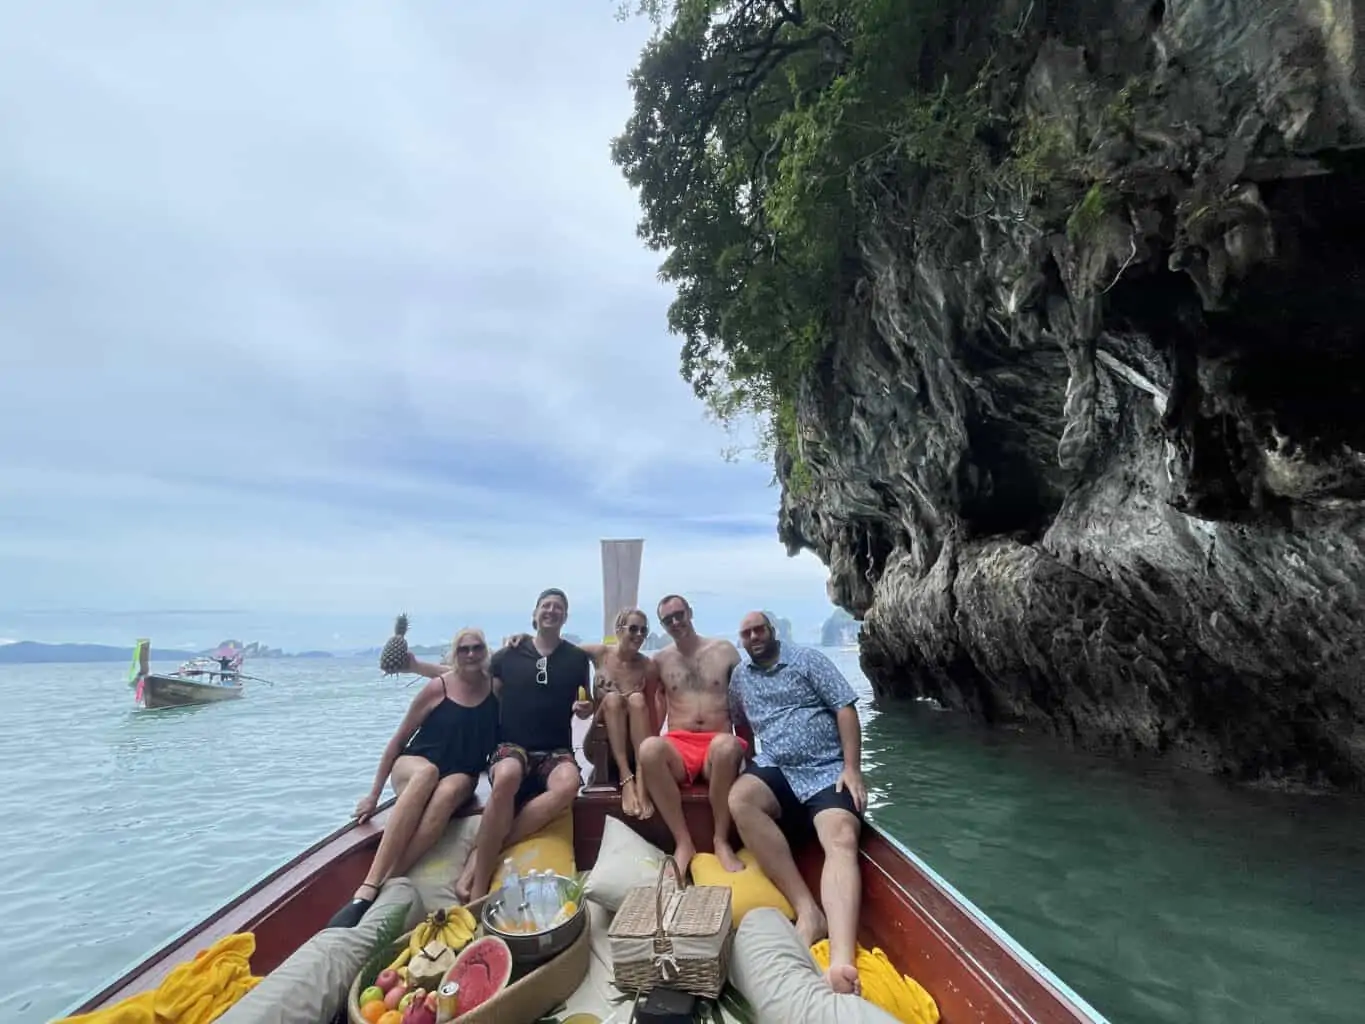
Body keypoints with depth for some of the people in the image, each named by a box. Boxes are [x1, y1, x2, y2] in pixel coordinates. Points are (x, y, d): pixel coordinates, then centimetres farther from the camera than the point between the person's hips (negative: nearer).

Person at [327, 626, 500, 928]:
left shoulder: (495, 687, -2)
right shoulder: (437, 688, -8)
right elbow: (399, 739, 1)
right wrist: (374, 795, 2)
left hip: (460, 776, 2)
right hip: (413, 765, -1)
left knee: (449, 792, -37)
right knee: (427, 773, -39)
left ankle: (388, 882, -40)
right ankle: (367, 888, -43)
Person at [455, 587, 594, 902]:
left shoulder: (577, 659, 9)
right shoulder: (508, 655, 5)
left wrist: (585, 709, -4)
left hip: (556, 750, 1)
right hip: (511, 745, -1)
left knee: (568, 784, -35)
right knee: (507, 777, -39)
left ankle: (484, 850, -25)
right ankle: (479, 885, -27)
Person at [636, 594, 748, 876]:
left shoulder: (725, 650, 9)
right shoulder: (659, 660, 12)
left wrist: (749, 751, -1)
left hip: (716, 744, -1)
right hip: (678, 746, 1)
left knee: (726, 745, -37)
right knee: (649, 748, -33)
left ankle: (721, 840, -17)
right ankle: (683, 842, -20)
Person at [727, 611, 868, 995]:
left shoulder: (807, 659, 1)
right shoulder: (739, 677, 13)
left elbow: (846, 708, -4)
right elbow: (742, 725, 26)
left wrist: (852, 768, -12)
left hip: (828, 769, -2)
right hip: (776, 768, 3)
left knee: (841, 839, -30)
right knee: (740, 800, -29)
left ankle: (842, 962, -46)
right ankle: (808, 911, -28)